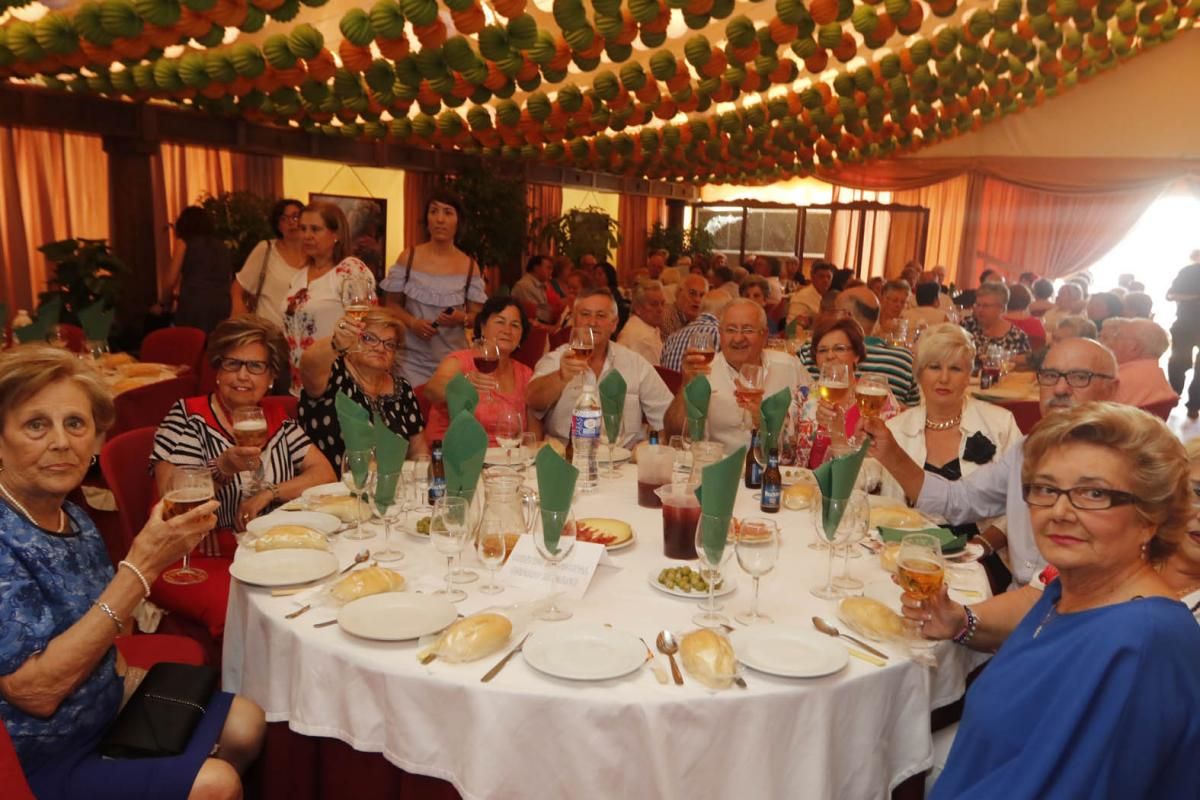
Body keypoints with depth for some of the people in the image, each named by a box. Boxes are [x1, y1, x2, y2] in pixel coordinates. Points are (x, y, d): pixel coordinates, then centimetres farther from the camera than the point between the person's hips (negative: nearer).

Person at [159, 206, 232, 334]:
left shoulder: (184, 242, 11)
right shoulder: (224, 248, 22)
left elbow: (170, 281, 7)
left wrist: (165, 304, 23)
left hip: (194, 309, -4)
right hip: (223, 308, 4)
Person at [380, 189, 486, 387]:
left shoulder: (469, 265, 1)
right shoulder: (408, 257, 1)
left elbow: (477, 316, 5)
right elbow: (393, 304, 6)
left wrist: (462, 318, -17)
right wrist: (411, 322, -13)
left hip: (452, 359, 1)